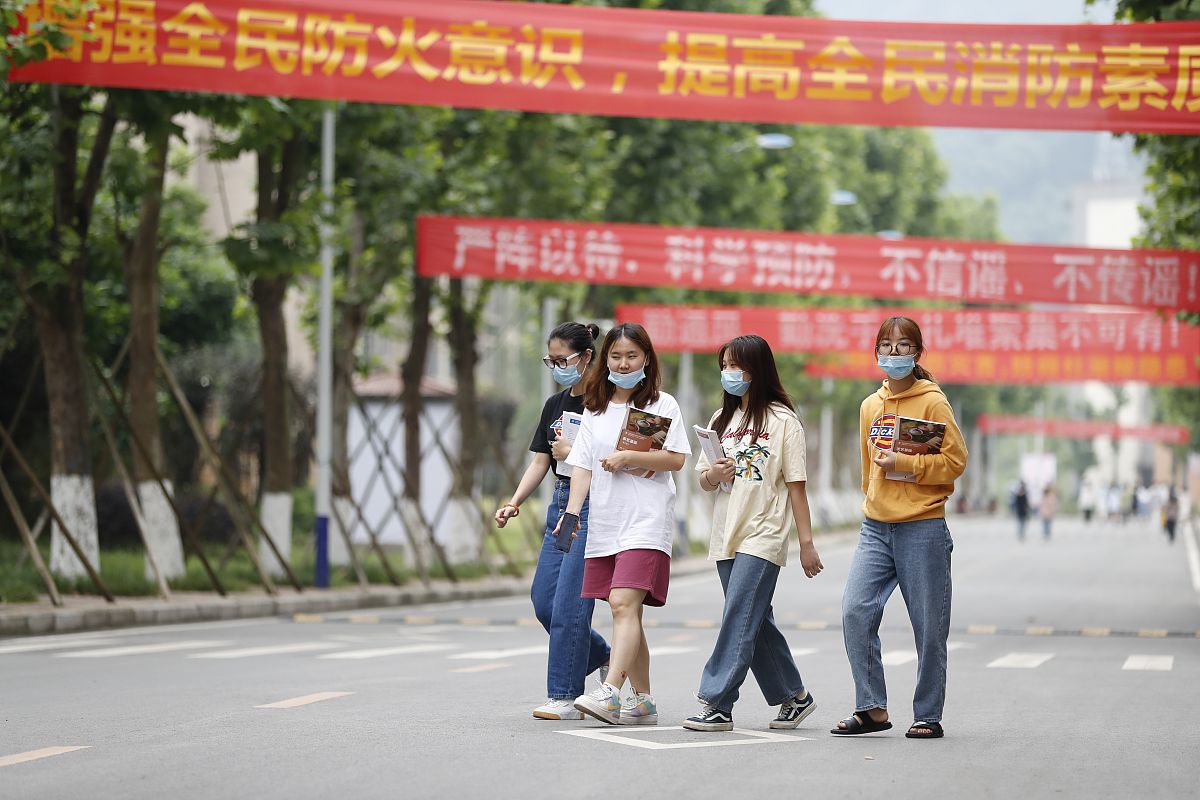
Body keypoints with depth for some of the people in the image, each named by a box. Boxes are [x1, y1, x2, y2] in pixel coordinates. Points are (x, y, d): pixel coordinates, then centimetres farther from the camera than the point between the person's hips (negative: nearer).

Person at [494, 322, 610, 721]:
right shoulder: (555, 404, 15)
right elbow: (539, 462, 14)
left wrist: (573, 452, -13)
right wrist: (515, 501, 1)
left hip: (592, 507, -8)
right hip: (560, 504, 8)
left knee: (569, 603, -9)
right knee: (543, 601, 7)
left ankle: (565, 697, -3)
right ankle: (605, 657, 27)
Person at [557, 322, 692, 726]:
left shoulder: (662, 404, 3)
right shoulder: (595, 408, 16)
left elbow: (676, 459, -5)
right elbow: (582, 465, 10)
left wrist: (628, 457, -12)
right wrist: (571, 513, -2)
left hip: (645, 521, -6)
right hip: (604, 523, 6)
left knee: (624, 604, -19)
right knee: (625, 612, 8)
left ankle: (610, 693, -29)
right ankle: (642, 701, 14)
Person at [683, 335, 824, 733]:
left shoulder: (782, 420, -3)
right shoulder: (722, 419, 16)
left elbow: (796, 485, -5)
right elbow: (702, 479, 16)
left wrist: (806, 542, -7)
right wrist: (713, 474, -8)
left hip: (763, 536, -7)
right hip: (726, 536, 7)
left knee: (739, 621, -13)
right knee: (755, 624, 10)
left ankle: (716, 704, -15)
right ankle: (793, 696, 22)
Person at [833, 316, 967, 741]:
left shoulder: (932, 402, -4)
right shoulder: (870, 406, 13)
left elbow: (955, 460, -9)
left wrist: (905, 463, -15)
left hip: (923, 529, -5)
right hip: (875, 528, 5)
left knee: (929, 627, 0)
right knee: (855, 611, -10)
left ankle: (928, 716, 10)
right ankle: (871, 708, -2)